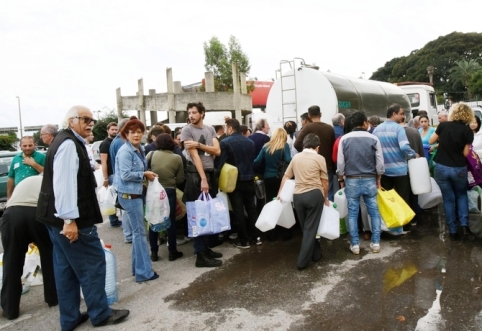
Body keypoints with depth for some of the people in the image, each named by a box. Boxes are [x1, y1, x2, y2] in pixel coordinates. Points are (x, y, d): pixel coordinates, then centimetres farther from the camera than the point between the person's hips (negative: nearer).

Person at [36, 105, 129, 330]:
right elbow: (64, 183, -25)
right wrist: (69, 219, -27)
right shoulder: (69, 143, -16)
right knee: (93, 262, 0)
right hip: (69, 218, -11)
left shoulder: (68, 142, 17)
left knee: (66, 268, 15)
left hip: (59, 217, 11)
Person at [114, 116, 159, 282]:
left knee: (137, 231, 15)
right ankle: (144, 272, 5)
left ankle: (138, 267, 27)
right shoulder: (125, 151, -16)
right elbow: (126, 175, -23)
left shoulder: (140, 149, 10)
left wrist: (148, 174, 1)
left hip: (137, 193, 9)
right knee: (140, 232, -4)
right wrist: (145, 174, -14)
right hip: (129, 194, -9)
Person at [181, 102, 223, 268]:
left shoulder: (210, 129, 11)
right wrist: (202, 179, -18)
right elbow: (195, 155, -13)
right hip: (196, 174, -6)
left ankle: (205, 247, 23)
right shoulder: (187, 130, -5)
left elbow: (217, 151, 1)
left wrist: (198, 144, -12)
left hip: (210, 172, 6)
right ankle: (201, 255, 1)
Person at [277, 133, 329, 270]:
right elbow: (325, 182, 2)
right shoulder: (319, 158, 1)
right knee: (310, 228, 2)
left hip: (297, 195, 4)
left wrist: (280, 193, 26)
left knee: (305, 228, 18)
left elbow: (286, 177, 16)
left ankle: (316, 254, 30)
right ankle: (302, 261, 2)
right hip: (314, 194, -4)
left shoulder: (296, 157, 12)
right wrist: (325, 198, 16)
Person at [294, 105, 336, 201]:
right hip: (328, 166, 3)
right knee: (328, 194, 9)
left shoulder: (308, 127, -9)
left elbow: (297, 144, -19)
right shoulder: (330, 128, 2)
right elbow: (334, 147, 8)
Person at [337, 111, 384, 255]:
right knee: (374, 211, 11)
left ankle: (355, 244, 10)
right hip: (369, 180, 0)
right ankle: (375, 242, 14)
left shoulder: (344, 139, -3)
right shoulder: (373, 139, -3)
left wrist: (341, 179, 12)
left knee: (352, 213, 6)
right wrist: (378, 179, 14)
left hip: (351, 180, 0)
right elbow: (380, 162, -1)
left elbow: (340, 162, -1)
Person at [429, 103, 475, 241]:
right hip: (459, 169, -1)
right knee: (461, 195, 21)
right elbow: (465, 153, -6)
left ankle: (452, 231, 15)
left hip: (441, 167, 1)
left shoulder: (443, 125, -4)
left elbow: (430, 141, 7)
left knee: (448, 199, 12)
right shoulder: (468, 131, -7)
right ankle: (464, 226, 7)